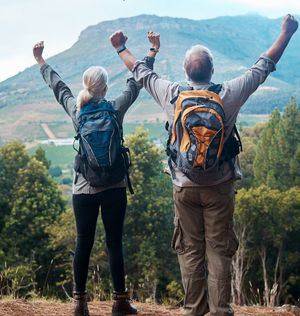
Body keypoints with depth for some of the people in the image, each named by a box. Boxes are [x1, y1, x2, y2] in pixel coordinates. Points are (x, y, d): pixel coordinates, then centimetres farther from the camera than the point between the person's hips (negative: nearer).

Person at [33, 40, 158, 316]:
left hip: (83, 188, 2)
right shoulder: (116, 108, -6)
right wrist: (151, 54, 18)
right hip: (114, 188, -2)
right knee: (114, 243, 3)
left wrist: (41, 61, 32)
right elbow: (136, 82, 6)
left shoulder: (75, 109, 0)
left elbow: (58, 86, 16)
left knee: (83, 244, 7)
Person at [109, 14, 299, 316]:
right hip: (219, 187, -1)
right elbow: (263, 67, 2)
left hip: (184, 187, 2)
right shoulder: (228, 94, -9)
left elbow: (141, 72, 12)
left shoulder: (171, 95, -5)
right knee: (218, 250, 4)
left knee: (190, 250, 9)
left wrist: (121, 48, 29)